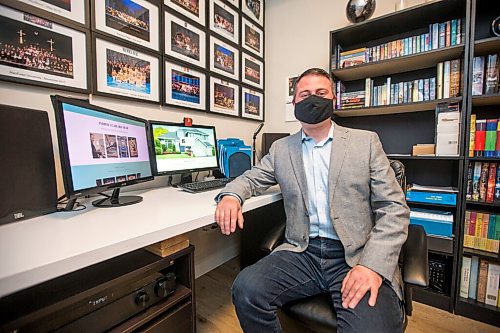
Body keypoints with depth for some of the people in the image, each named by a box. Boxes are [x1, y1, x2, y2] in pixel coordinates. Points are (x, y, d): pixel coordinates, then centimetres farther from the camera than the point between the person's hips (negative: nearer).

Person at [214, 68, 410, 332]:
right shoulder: (281, 149, 10)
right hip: (302, 252, 2)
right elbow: (251, 178, 15)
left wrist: (373, 265, -14)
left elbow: (394, 208, 1)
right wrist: (230, 196, -10)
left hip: (356, 255, -1)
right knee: (246, 289, -19)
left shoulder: (366, 142, 4)